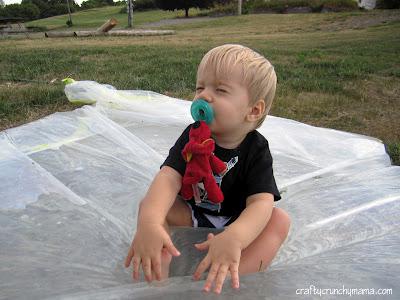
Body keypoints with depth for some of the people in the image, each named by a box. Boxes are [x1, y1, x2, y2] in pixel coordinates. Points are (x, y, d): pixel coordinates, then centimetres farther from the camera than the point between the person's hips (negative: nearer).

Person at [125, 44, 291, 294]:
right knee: (148, 204, -22)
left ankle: (227, 281, -37)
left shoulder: (256, 149, -17)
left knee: (280, 220, -25)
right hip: (190, 215, 1)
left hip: (234, 223, 0)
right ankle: (159, 279, -29)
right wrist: (149, 221, -53)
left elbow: (261, 202, -33)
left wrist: (233, 239, -55)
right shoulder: (192, 136, -14)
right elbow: (169, 178, -31)